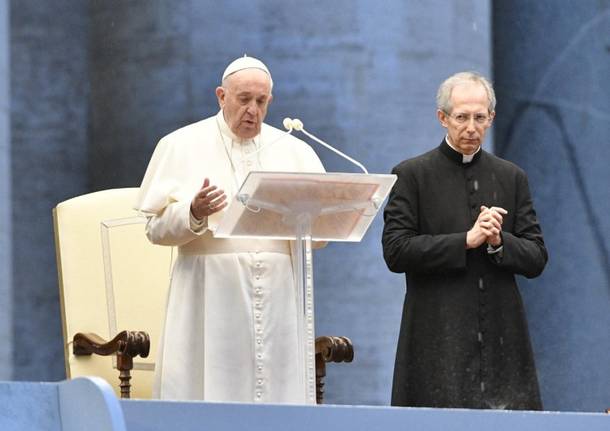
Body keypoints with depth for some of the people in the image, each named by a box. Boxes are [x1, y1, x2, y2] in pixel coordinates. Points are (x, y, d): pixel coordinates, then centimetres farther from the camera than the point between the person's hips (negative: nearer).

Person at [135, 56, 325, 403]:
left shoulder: (294, 151, 14)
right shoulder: (182, 146, 6)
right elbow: (157, 228, 0)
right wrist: (194, 214, -20)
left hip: (277, 299, 3)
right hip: (210, 300, -3)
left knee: (276, 401, -2)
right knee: (208, 396, -7)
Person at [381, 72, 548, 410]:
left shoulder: (511, 178, 14)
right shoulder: (412, 175, 4)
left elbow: (536, 259, 11)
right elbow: (395, 252, -6)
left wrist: (498, 241, -9)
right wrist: (466, 240, -13)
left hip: (501, 339, 3)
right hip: (438, 341, -3)